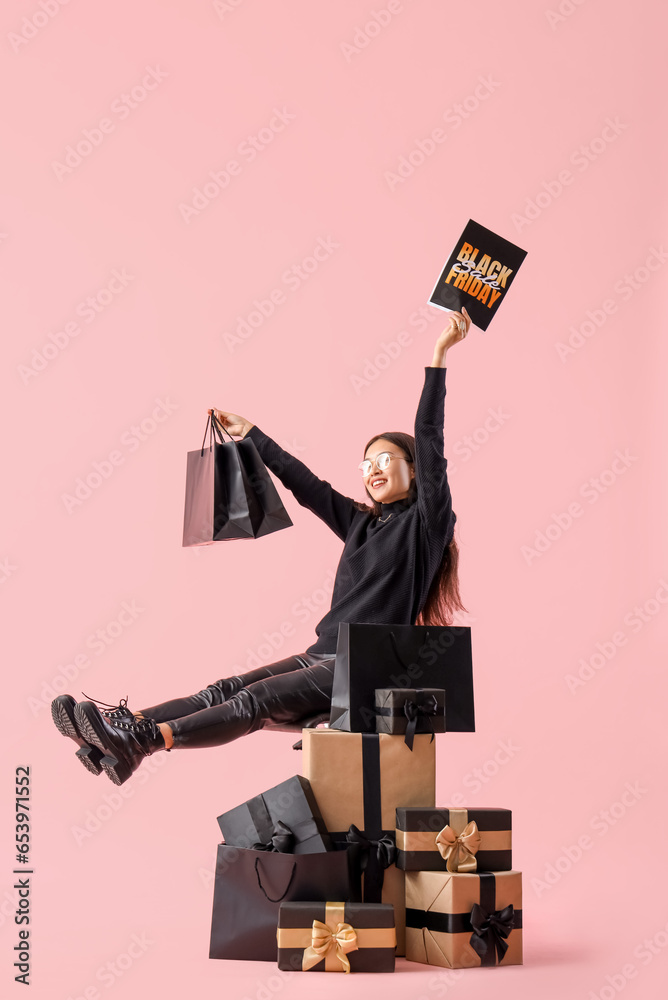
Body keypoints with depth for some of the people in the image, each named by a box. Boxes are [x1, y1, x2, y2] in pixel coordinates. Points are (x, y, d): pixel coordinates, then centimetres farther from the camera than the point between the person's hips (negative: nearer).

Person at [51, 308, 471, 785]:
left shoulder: (425, 521, 1)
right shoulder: (360, 521, 21)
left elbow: (429, 438, -7)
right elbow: (303, 482, 26)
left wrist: (440, 354, -11)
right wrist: (250, 433, 29)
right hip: (324, 655, 7)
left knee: (257, 701, -25)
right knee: (225, 690, -13)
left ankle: (144, 742, -40)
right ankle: (121, 725, -28)